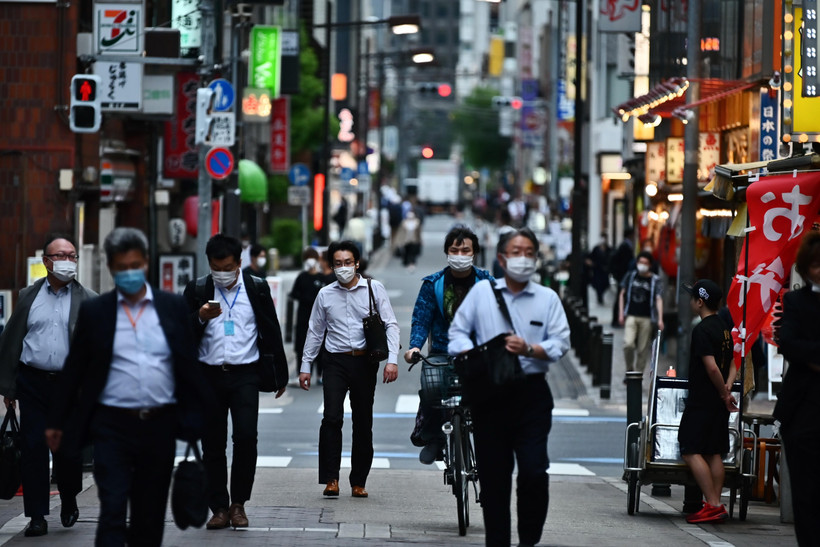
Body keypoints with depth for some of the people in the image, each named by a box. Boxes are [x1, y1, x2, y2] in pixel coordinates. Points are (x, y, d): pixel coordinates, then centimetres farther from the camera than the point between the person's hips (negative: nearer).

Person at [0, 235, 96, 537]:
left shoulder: (88, 300, 5)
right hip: (32, 384, 1)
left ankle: (69, 502, 28)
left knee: (69, 450, 2)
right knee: (33, 449, -2)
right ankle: (37, 516, 3)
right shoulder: (28, 296, 9)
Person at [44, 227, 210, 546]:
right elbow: (74, 370, 7)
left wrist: (202, 416, 3)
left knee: (150, 517, 11)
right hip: (113, 425, -2)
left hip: (160, 426, 2)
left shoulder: (173, 307, 5)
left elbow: (191, 365, 8)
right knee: (112, 512, -10)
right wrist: (57, 423, 7)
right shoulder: (94, 311, 3)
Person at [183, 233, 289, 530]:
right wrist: (201, 318, -18)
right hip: (209, 375, 1)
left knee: (246, 438, -14)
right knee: (212, 445, 2)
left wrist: (280, 375, 11)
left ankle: (238, 503, 0)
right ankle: (219, 508, 9)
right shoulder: (197, 290, 5)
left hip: (245, 375, -1)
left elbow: (271, 333, 10)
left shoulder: (257, 289, 5)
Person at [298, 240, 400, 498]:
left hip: (365, 362, 0)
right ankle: (331, 479, -14)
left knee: (363, 423, 4)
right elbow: (314, 332, 16)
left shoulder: (374, 289, 2)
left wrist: (392, 359, -11)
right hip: (336, 361, 0)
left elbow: (391, 325, 0)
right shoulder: (326, 294, 8)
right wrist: (306, 366, 14)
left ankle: (359, 482, 13)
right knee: (332, 418, -15)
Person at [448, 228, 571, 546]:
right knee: (493, 476, 3)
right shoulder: (481, 292, 11)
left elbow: (561, 343, 2)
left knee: (534, 472, -11)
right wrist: (470, 355, -9)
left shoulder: (547, 298, 10)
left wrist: (529, 349, -15)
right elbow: (457, 332, 10)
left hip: (532, 392, -1)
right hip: (489, 394, 1)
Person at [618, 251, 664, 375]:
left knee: (643, 349, 1)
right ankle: (629, 370, 6)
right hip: (631, 317, 1)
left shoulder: (655, 280, 1)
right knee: (628, 344, -15)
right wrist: (621, 313, 8)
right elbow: (622, 294, 16)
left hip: (646, 318, -1)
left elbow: (659, 299, -7)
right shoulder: (630, 276, 8)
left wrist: (660, 319, -17)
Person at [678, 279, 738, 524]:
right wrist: (727, 387, 1)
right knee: (714, 453, 10)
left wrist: (724, 393, -10)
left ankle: (713, 505, -13)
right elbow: (732, 364, 16)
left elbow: (711, 367, -22)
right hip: (718, 402, 9)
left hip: (702, 400, -9)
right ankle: (716, 506, 8)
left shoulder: (702, 330, -16)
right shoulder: (724, 328, 13)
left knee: (691, 451, -7)